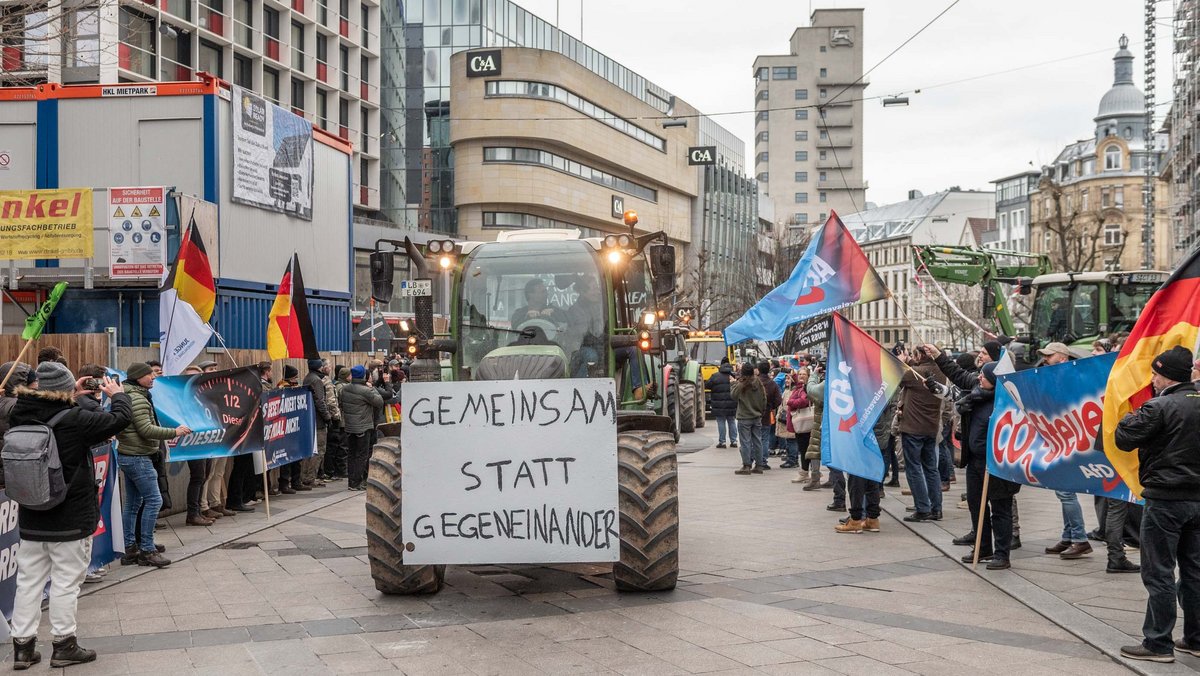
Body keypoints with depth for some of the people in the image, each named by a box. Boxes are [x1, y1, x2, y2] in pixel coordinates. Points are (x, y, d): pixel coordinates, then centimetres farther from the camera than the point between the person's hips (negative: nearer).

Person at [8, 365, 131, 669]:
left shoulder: (20, 416, -4)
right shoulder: (74, 420, -20)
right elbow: (121, 417, -11)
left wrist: (73, 400, 19)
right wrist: (118, 394, 7)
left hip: (31, 519, 6)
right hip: (70, 519, -6)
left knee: (29, 581, 12)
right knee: (66, 582, 5)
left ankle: (23, 645, 17)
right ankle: (64, 645, 13)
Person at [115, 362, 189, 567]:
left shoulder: (128, 396, 16)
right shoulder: (137, 399, -17)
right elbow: (146, 429, -22)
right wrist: (174, 432, -17)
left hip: (127, 455, 11)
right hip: (138, 457, -11)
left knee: (133, 502, 14)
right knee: (153, 500, -9)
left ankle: (130, 547, 19)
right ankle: (146, 550, -9)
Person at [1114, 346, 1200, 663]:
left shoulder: (1160, 407, -16)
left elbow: (1123, 439, -13)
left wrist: (1132, 416, 5)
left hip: (1165, 500, -7)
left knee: (1159, 574, -1)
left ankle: (1158, 643, 3)